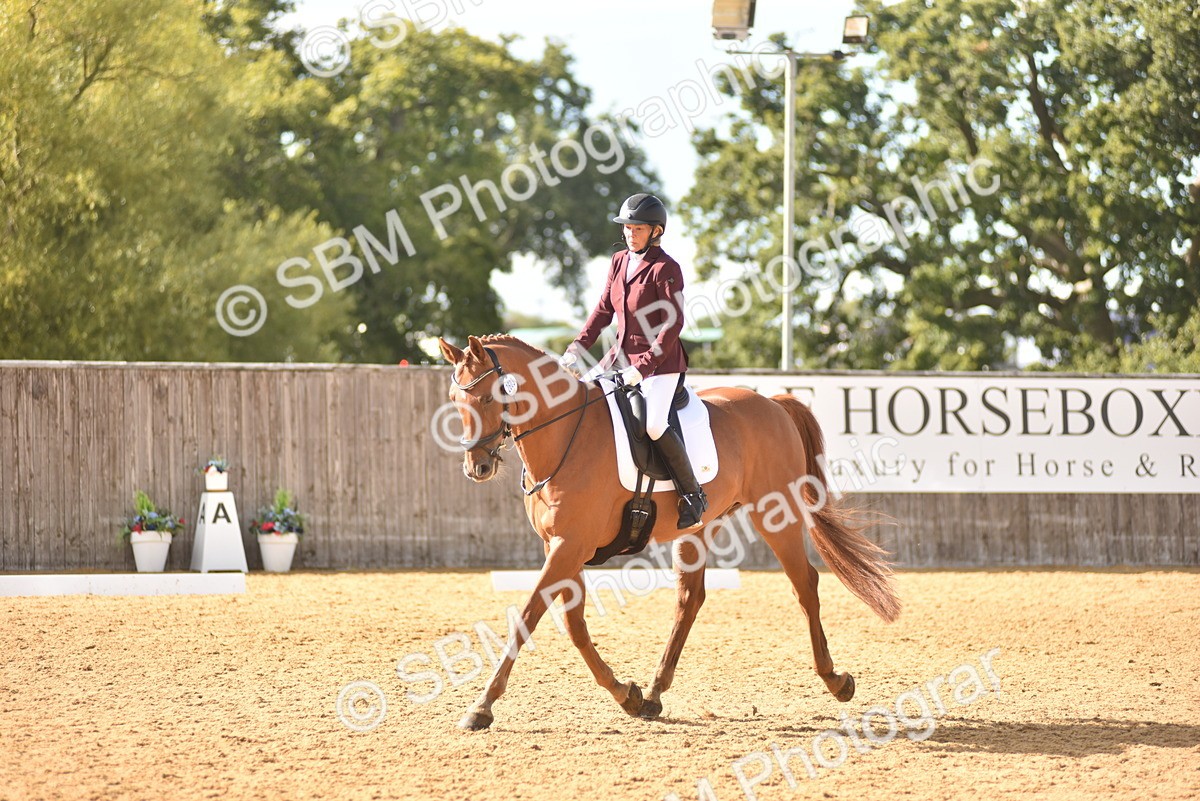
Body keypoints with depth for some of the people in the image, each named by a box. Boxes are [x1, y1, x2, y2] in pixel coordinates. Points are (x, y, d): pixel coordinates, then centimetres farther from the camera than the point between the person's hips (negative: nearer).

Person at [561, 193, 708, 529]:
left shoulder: (666, 269, -13)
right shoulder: (619, 262, 9)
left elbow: (673, 325, -17)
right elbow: (604, 310, 14)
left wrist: (642, 367, -22)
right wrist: (577, 347, 1)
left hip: (661, 362, -8)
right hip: (623, 356, 8)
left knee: (653, 425, -26)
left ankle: (693, 493, -13)